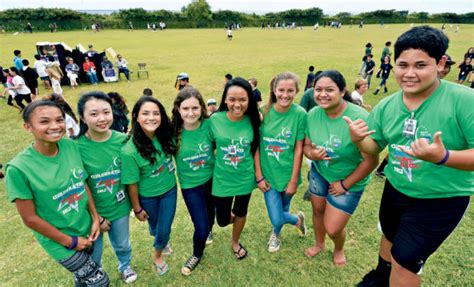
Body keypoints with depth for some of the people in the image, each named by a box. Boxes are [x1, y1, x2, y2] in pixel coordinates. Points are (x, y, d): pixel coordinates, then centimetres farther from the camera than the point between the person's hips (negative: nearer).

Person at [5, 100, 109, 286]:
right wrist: (70, 241, -10)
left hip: (86, 229, 4)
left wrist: (95, 217, -1)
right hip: (59, 241, -4)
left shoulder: (70, 146, -11)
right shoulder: (19, 168, -24)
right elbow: (30, 218, -17)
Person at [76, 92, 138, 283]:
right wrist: (95, 216, -9)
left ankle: (125, 266, 57)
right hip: (91, 211, -2)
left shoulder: (122, 140, -14)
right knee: (92, 252, 22)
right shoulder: (76, 147, -22)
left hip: (119, 207, 2)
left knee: (122, 244, 25)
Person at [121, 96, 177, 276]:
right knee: (155, 227, 22)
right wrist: (137, 209, -6)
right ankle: (160, 240, 60)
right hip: (148, 197, -3)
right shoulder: (130, 150, -28)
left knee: (165, 229, 16)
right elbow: (132, 184, -17)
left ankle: (157, 256, 51)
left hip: (170, 190, 3)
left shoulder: (165, 136, -17)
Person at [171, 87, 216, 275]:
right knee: (201, 228, 1)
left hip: (212, 179, 2)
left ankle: (208, 231, 64)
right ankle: (197, 255, 35)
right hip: (190, 185, -2)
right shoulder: (173, 131, -20)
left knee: (210, 211, 28)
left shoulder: (209, 125, -19)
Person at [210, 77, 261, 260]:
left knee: (241, 212, 22)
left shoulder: (253, 120, -13)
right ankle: (229, 214, 49)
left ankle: (235, 242, 52)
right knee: (222, 220, 10)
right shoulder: (215, 119, -16)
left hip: (245, 177, 1)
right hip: (222, 178, -1)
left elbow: (256, 148, -1)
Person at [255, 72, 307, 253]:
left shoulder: (300, 114, -12)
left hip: (288, 174, 0)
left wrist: (294, 180, -6)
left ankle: (275, 234, 52)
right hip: (268, 174, 1)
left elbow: (298, 149, -9)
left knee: (282, 210, 16)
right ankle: (297, 219, 37)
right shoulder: (264, 112, -9)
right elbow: (255, 145, -6)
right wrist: (259, 176, -6)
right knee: (277, 218, 0)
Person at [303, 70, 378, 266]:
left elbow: (371, 161, -24)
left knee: (333, 228, 2)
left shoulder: (360, 118, -30)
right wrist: (312, 154, -25)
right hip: (319, 172, 5)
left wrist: (345, 185, -14)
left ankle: (339, 249, 41)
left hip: (350, 180, -4)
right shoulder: (313, 114, -14)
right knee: (318, 211, 21)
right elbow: (306, 145, 0)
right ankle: (319, 244, 53)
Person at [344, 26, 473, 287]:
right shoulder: (386, 106, -7)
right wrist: (358, 140, -21)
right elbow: (373, 148, 1)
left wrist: (442, 156, -41)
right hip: (394, 190, 6)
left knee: (405, 260, 4)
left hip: (440, 200, -6)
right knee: (389, 235, 30)